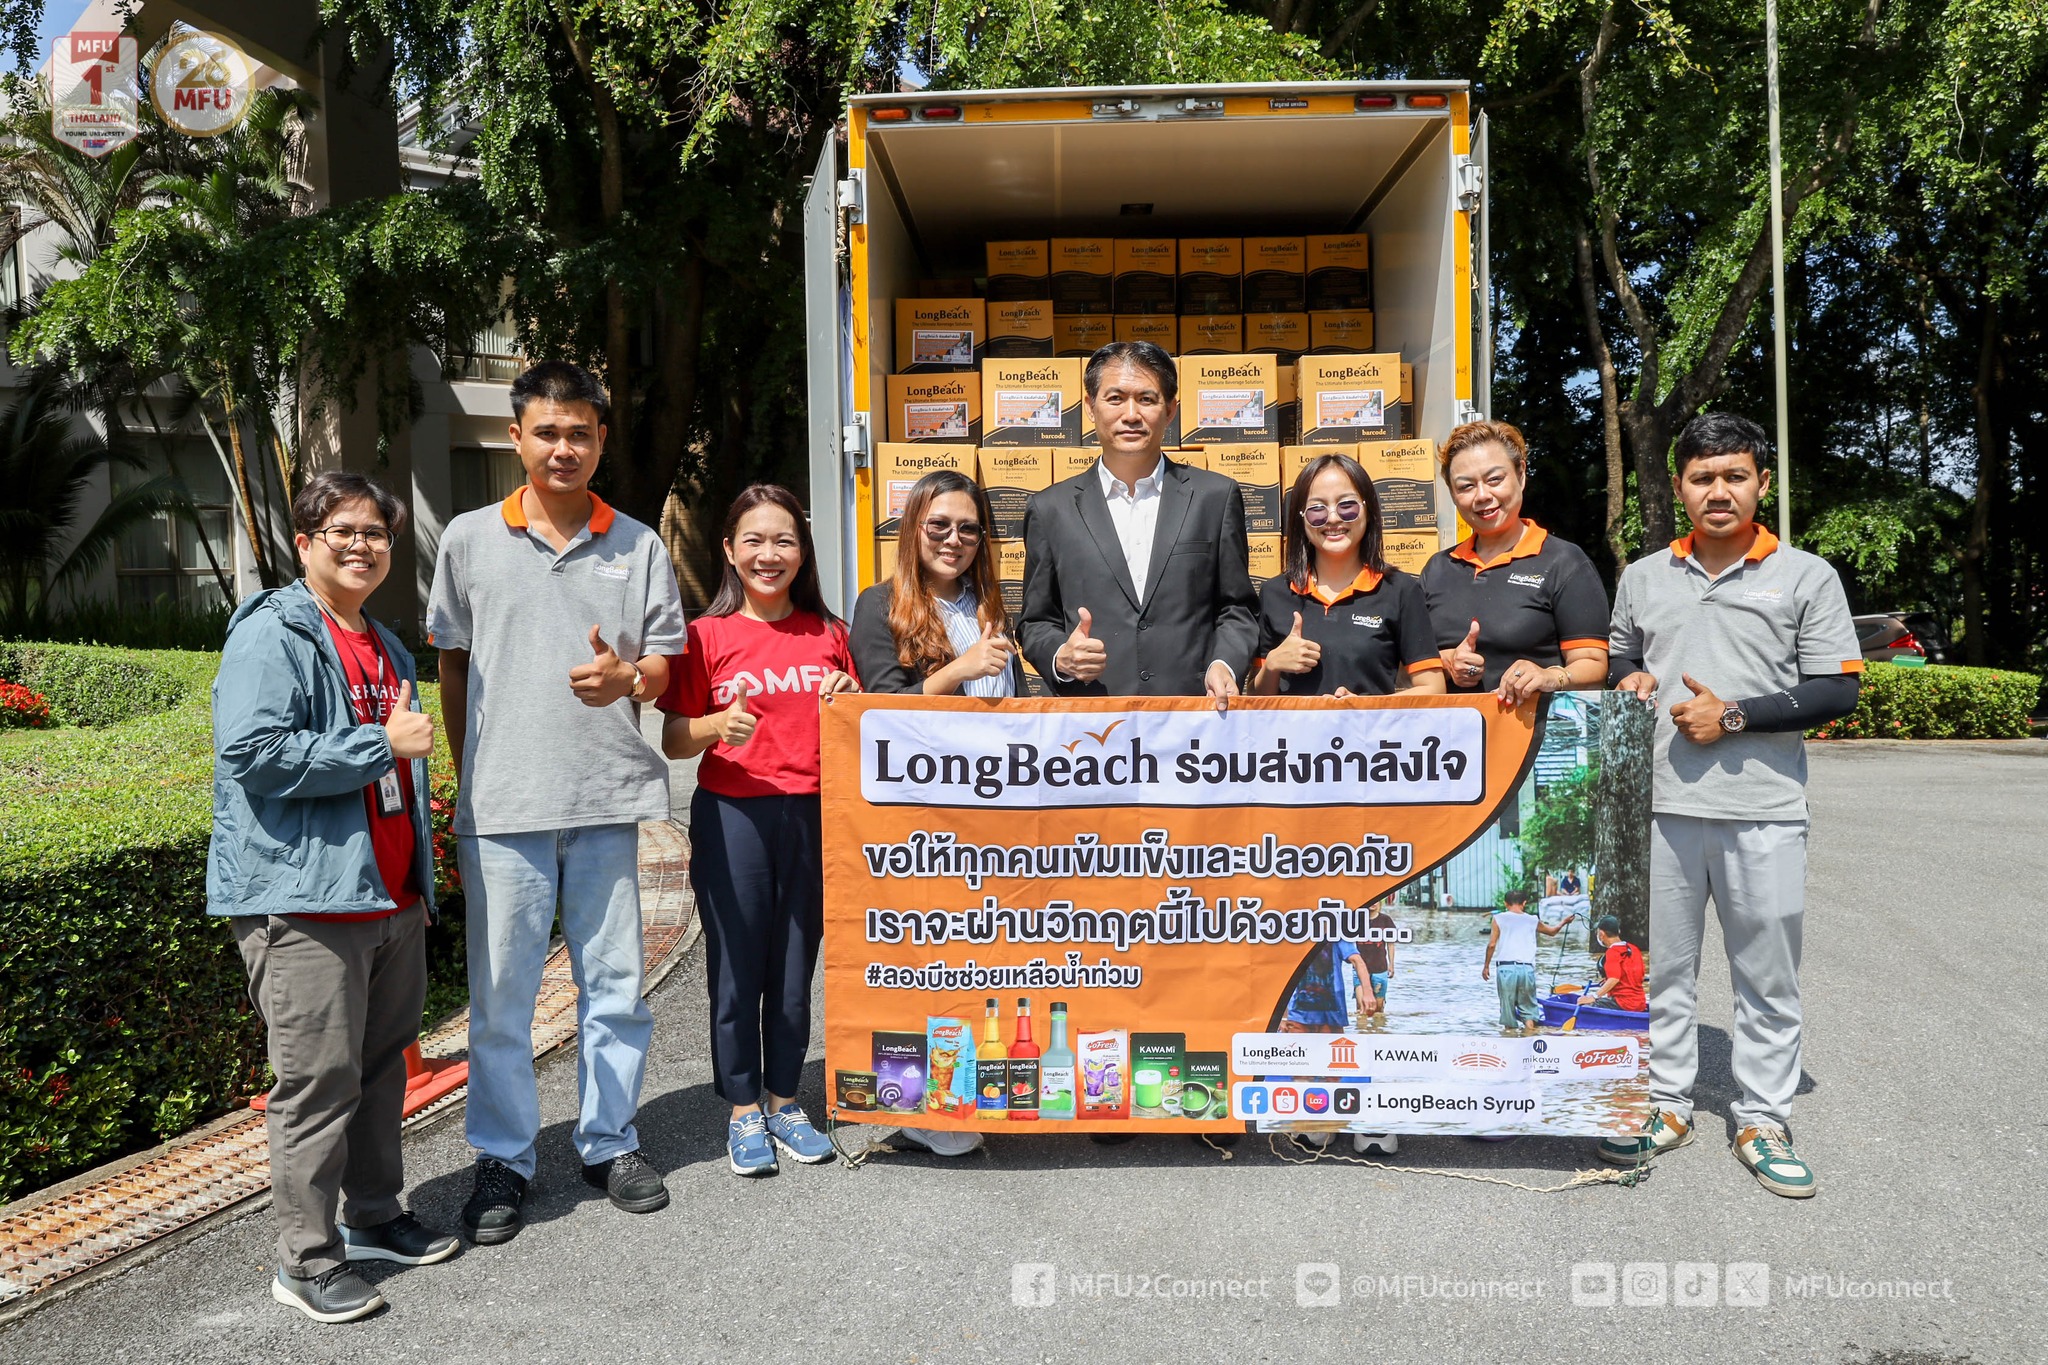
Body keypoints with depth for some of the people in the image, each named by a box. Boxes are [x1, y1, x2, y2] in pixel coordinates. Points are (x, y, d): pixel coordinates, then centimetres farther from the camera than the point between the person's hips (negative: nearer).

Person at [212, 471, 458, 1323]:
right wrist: (383, 745, -17)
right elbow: (252, 753, -23)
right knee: (319, 1081, -3)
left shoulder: (388, 649, 19)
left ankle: (373, 1216, 31)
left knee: (382, 1064, 16)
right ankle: (307, 1263, 10)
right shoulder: (272, 636, -9)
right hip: (307, 901, -8)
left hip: (391, 899, 8)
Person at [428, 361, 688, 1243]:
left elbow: (664, 663, 8)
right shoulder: (471, 540, 6)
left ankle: (610, 1143, 27)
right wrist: (468, 778, 6)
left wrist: (627, 679, -15)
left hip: (607, 800, 1)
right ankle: (502, 1161, 23)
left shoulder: (638, 546, 7)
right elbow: (453, 665, 10)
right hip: (502, 804, -1)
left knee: (614, 983, 10)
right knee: (500, 994, 6)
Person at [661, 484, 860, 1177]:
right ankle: (744, 1111, 21)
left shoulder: (828, 633, 8)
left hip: (813, 813, 2)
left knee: (795, 968, 10)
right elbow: (674, 742, 0)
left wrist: (850, 703, -5)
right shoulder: (707, 635, 0)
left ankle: (784, 1100, 27)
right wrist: (717, 724, -19)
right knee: (736, 968, 4)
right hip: (732, 816, -2)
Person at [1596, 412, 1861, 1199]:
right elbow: (1615, 667, 23)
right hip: (1661, 805, 3)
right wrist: (1626, 684, 0)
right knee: (1660, 968, 10)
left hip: (1763, 811, -2)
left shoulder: (1805, 576, 2)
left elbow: (1837, 692, -3)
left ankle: (1762, 1121, 21)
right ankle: (1666, 1105, 24)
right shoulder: (1642, 578, 12)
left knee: (1768, 977, 7)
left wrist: (1734, 714, -12)